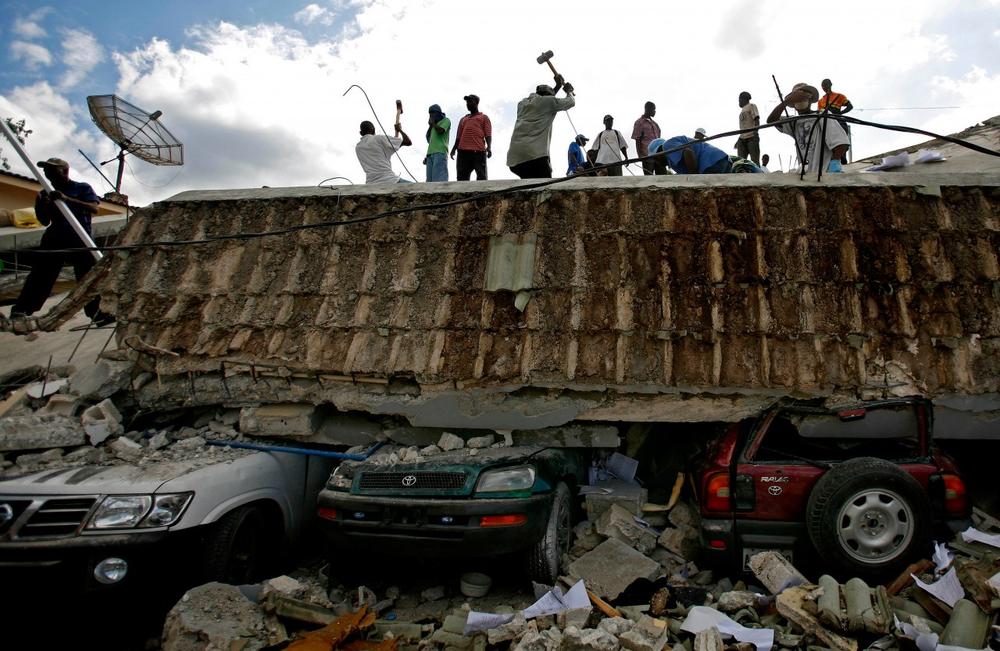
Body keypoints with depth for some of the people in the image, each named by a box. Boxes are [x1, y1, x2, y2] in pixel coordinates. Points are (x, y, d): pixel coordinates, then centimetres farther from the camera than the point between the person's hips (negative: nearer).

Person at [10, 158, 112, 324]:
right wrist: (40, 205, -1)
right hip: (54, 240, 3)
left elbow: (94, 208, -12)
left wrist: (67, 199, -22)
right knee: (40, 275, -4)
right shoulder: (49, 194, 18)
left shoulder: (83, 188, 7)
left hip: (80, 240, -3)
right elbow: (45, 221, 18)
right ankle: (21, 310, -9)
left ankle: (96, 313, 0)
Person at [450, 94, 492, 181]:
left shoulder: (483, 117, 18)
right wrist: (454, 149, 7)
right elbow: (459, 136, 23)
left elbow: (488, 134, 5)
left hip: (478, 151, -4)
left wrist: (489, 147, -13)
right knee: (462, 178, -5)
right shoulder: (463, 119, 30)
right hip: (463, 151, 4)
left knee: (481, 177, -12)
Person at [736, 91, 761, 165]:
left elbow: (756, 119, -3)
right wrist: (738, 140, 22)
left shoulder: (751, 106, 11)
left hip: (751, 137, -7)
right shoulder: (742, 110, 31)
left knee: (755, 161, -15)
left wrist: (755, 132, -17)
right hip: (742, 139, 7)